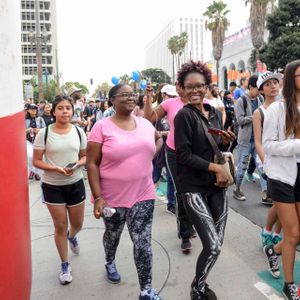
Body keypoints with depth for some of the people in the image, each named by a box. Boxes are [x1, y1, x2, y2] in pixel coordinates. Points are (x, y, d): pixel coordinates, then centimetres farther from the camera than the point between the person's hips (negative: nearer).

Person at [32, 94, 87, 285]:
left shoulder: (79, 132, -3)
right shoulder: (44, 133, -10)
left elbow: (85, 156, 6)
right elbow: (36, 161, -7)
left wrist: (77, 165, -16)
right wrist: (55, 168, -23)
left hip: (75, 184, 2)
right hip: (52, 186, -2)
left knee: (77, 224, 16)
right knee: (60, 226, 7)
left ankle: (72, 236, 55)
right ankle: (65, 264, 28)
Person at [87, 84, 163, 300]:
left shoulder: (145, 123, 1)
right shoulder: (102, 127, -13)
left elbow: (158, 139, 23)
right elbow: (92, 164, -13)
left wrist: (150, 156, 5)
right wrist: (98, 197, -19)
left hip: (143, 195, 2)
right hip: (112, 197, -2)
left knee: (143, 242, 3)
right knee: (113, 235, 23)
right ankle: (110, 262, 55)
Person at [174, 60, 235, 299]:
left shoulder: (216, 114, 9)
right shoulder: (184, 115, -10)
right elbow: (183, 155, -15)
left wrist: (226, 142, -4)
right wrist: (215, 167, -17)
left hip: (217, 185, 6)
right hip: (194, 188, -6)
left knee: (217, 244, 11)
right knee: (213, 246, -8)